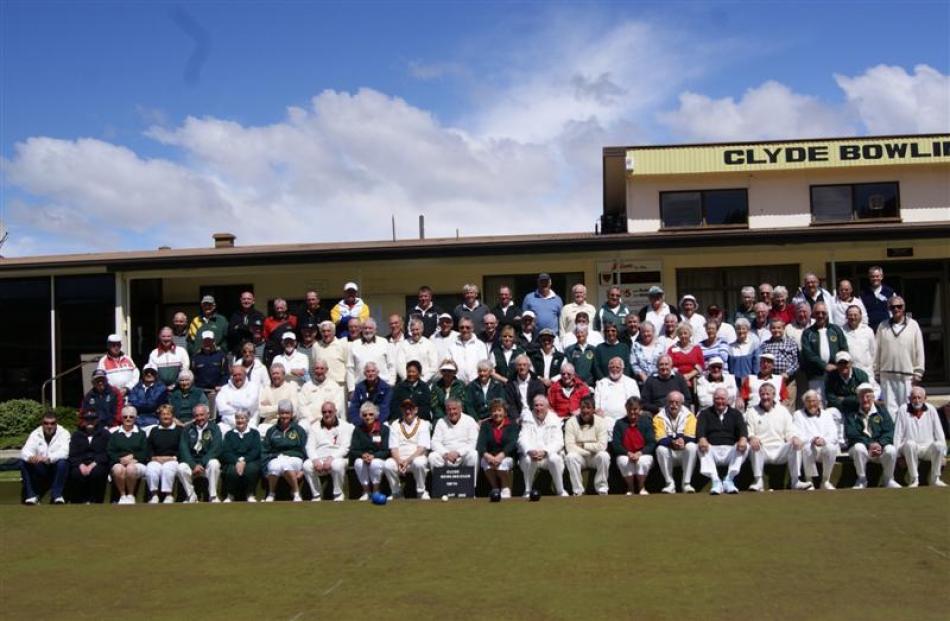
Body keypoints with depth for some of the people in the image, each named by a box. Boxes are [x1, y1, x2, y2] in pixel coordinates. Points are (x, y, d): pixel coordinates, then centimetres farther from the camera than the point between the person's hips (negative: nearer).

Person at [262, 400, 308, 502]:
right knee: (275, 467, -36)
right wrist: (266, 468, -3)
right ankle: (271, 493, -10)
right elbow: (264, 452, 14)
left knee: (285, 464, -38)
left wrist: (303, 469, -5)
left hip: (294, 458, -1)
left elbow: (305, 451, 9)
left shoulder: (299, 430, 15)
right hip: (275, 459, 2)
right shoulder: (271, 431, 19)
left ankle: (296, 493, -21)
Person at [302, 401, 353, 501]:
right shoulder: (314, 427, 16)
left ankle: (338, 493, -13)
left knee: (337, 465, -37)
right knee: (307, 465, -30)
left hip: (337, 458, -2)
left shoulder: (345, 426, 7)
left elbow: (345, 447, -3)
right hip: (318, 459, 2)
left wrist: (331, 458, -19)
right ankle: (317, 494, -11)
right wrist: (315, 459, -16)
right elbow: (310, 447, 5)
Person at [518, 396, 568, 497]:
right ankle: (527, 492, -13)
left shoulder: (554, 420, 1)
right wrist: (530, 451, -30)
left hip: (549, 454, -1)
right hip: (531, 455, 1)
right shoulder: (527, 420, 5)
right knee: (528, 460, -32)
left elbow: (558, 442, -10)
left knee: (555, 459, -33)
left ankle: (561, 491, -15)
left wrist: (544, 452, -29)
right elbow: (523, 439, -7)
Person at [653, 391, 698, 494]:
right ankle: (670, 484, -21)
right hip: (668, 453, 0)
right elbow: (660, 439, -15)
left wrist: (683, 440, -34)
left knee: (691, 446, -31)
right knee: (660, 449, -32)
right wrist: (672, 442, -35)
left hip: (684, 454, 0)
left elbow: (691, 436, -12)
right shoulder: (659, 417, -4)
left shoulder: (689, 415, -2)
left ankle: (686, 483, -24)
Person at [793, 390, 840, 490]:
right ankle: (809, 481, -25)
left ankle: (825, 481, -18)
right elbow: (798, 436, -2)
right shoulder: (798, 415, 11)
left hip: (825, 447, 2)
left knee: (832, 448, -33)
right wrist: (812, 440, -21)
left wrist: (824, 440, -17)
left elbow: (834, 436, 5)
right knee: (807, 448, -37)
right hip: (808, 450, -2)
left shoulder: (827, 414, 18)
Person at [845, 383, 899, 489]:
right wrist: (869, 445, -21)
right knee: (859, 448, -36)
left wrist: (880, 444, -21)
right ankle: (862, 479, -16)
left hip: (880, 446, 1)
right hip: (861, 445, -1)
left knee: (891, 450, -30)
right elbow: (851, 434, -8)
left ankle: (888, 479, -5)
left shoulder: (882, 412, 10)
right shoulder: (852, 414, 4)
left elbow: (889, 432, 0)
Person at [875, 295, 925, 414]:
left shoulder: (913, 325, 3)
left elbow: (919, 350, 3)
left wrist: (918, 372, 0)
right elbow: (877, 351, 8)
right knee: (890, 407, 1)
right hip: (887, 374, 1)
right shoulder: (882, 326, 7)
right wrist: (876, 371, 6)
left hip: (907, 374, -1)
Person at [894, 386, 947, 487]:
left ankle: (935, 479, -15)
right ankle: (914, 480, -24)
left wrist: (943, 454, 0)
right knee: (910, 444, -35)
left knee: (939, 445, -29)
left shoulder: (931, 410, 6)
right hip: (910, 449, -2)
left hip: (928, 449, 2)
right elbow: (898, 435, -2)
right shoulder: (903, 410, 0)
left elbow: (939, 433, 6)